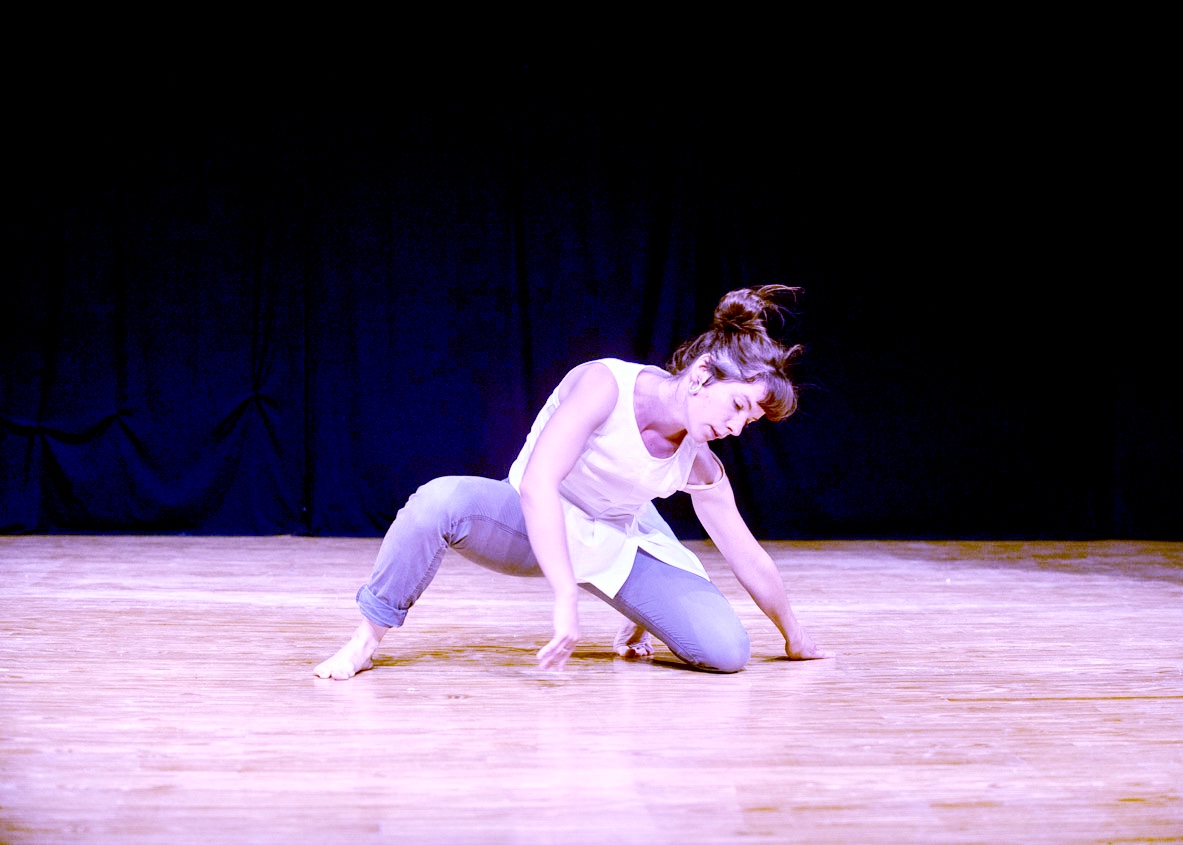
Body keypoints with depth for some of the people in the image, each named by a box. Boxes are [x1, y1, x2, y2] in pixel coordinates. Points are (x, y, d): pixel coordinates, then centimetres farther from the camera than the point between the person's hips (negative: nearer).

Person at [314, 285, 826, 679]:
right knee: (443, 500, -38)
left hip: (617, 548, 4)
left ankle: (641, 619, 18)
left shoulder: (699, 467, -10)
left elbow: (750, 560, 3)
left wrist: (795, 640, 14)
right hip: (533, 530, -4)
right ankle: (368, 637, -18)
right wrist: (566, 599, -43)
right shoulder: (606, 385, -27)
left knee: (727, 651, -16)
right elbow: (538, 482, -38)